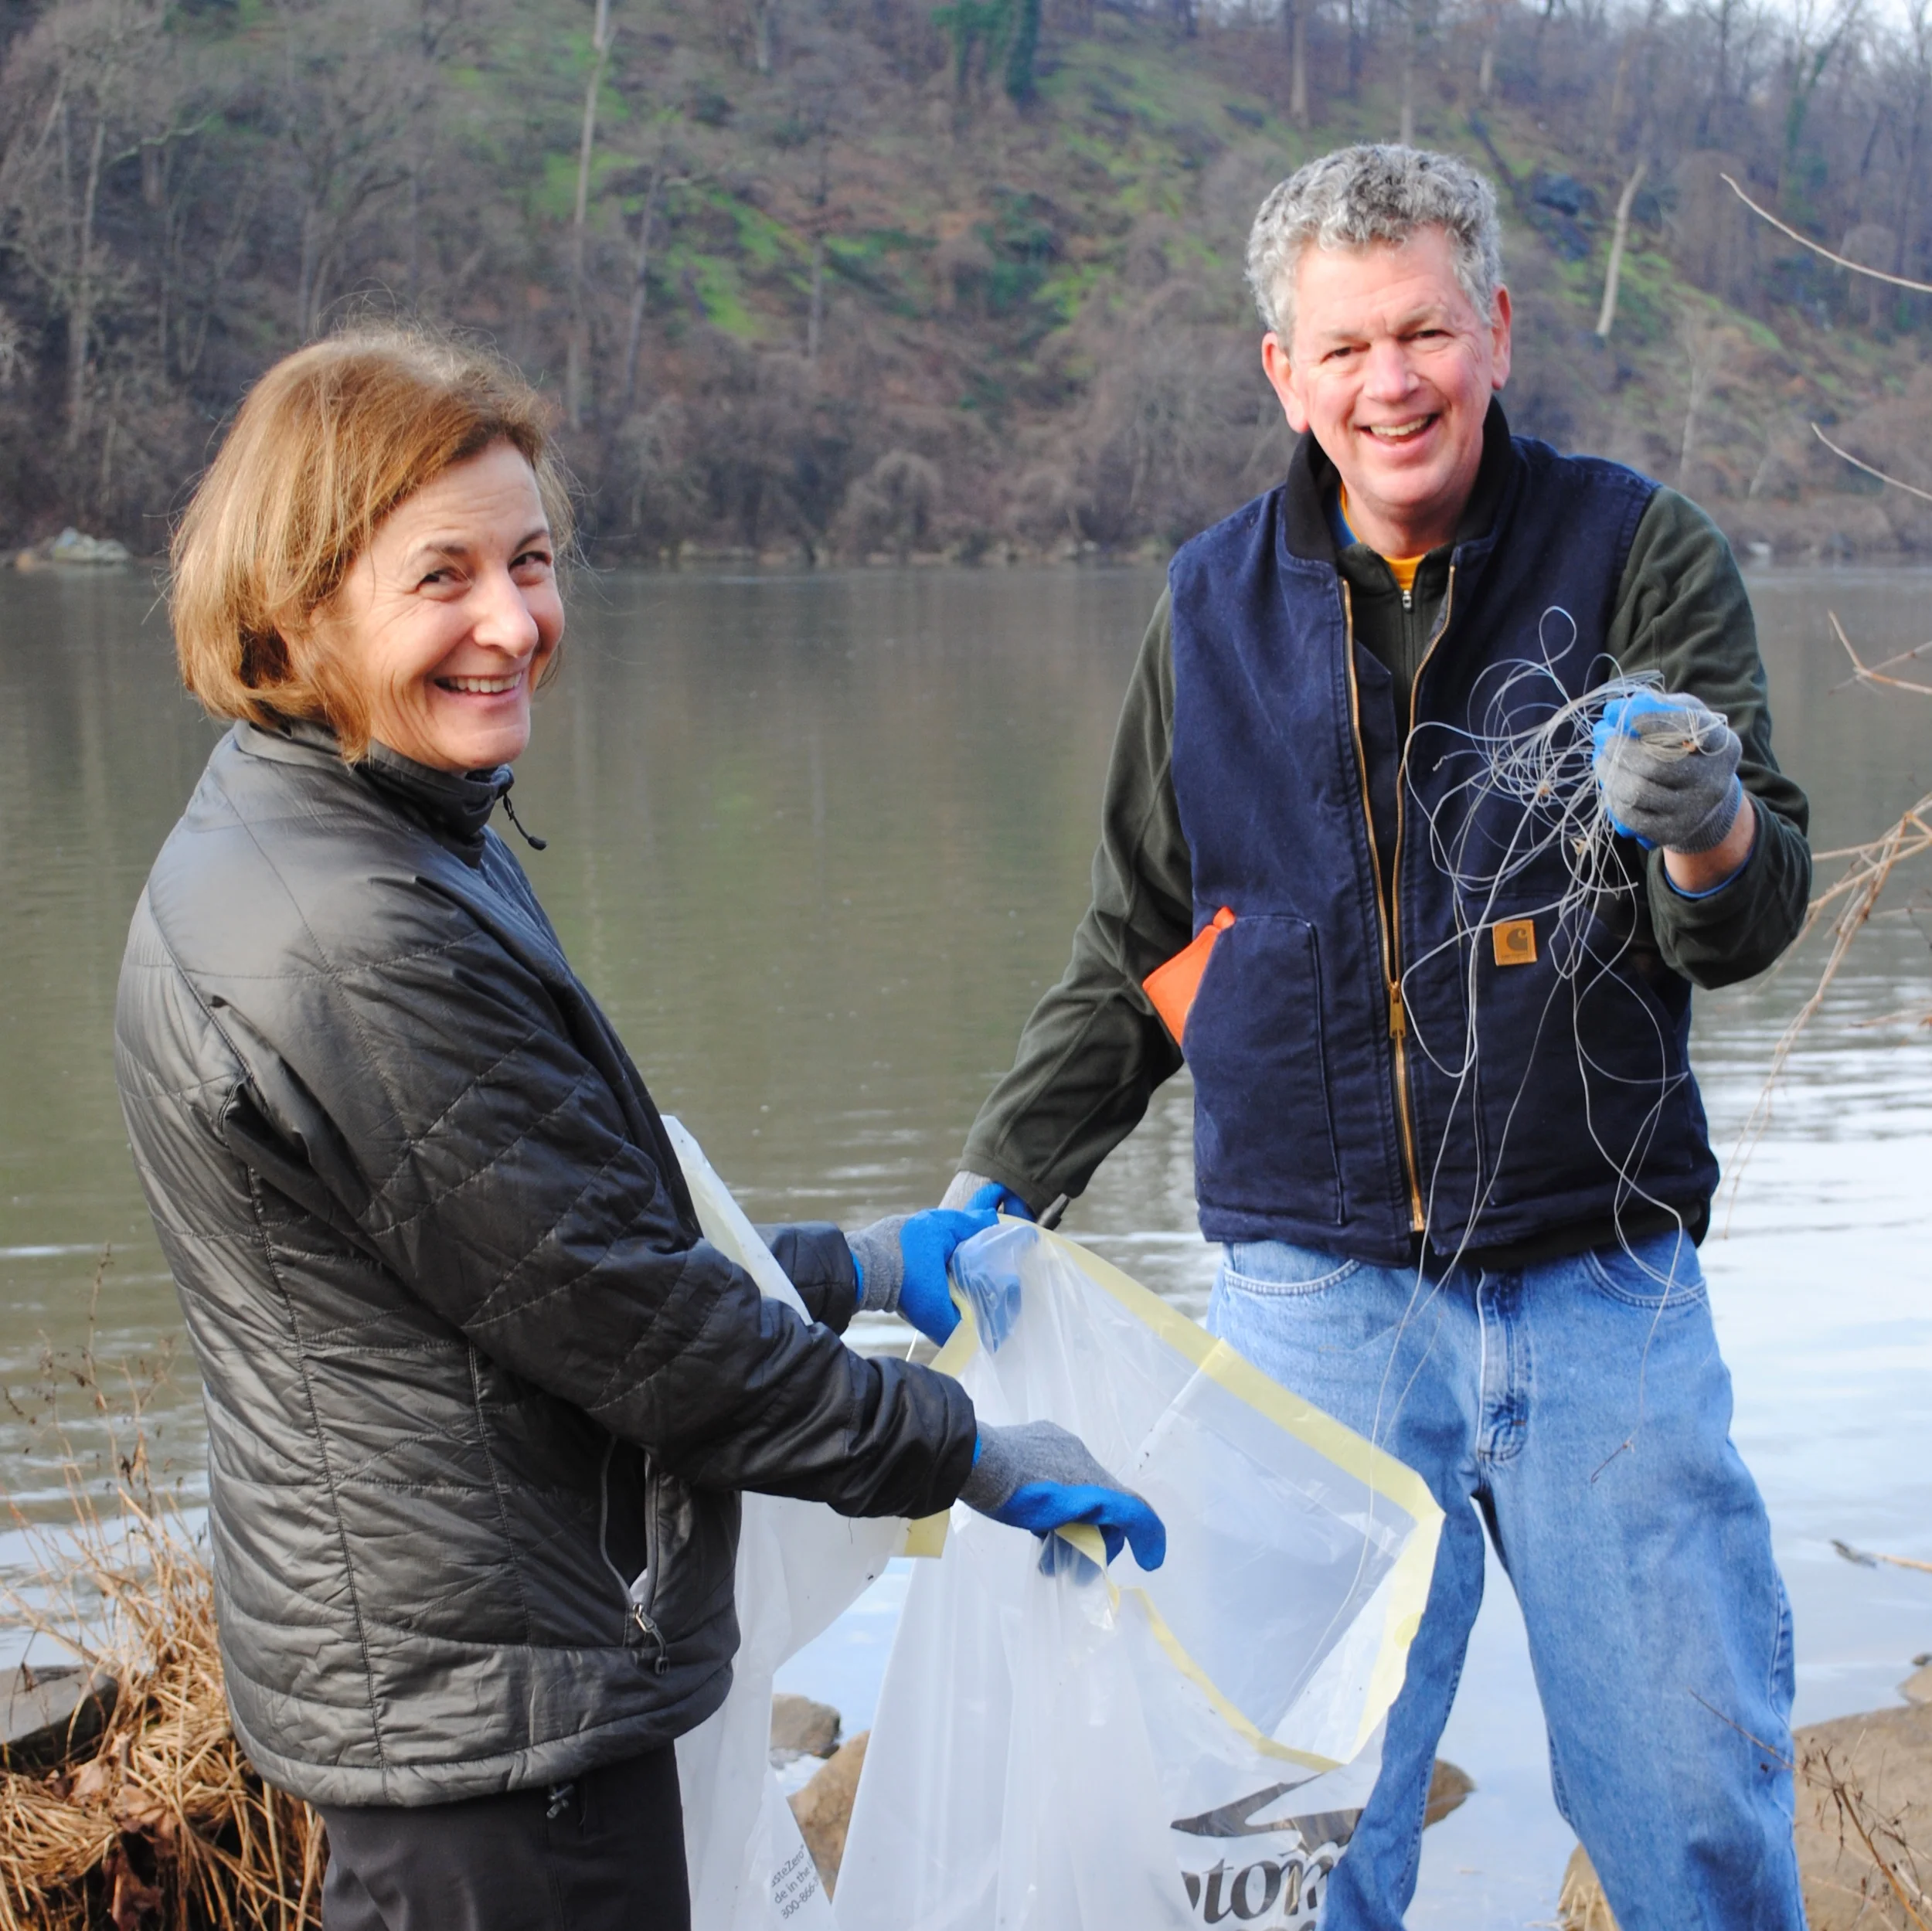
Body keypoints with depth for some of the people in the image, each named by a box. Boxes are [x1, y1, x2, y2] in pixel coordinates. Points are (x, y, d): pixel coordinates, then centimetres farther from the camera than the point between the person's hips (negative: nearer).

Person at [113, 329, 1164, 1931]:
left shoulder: (293, 854, 8)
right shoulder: (356, 945, -25)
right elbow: (625, 1325, -20)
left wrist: (856, 1269, 19)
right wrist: (971, 1455, -9)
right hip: (494, 1703, -10)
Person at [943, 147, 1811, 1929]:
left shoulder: (1638, 555, -1)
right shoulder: (1215, 609, 6)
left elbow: (1752, 923, -9)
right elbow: (1138, 955, 15)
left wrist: (1707, 834, -32)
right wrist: (989, 1192, 7)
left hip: (1603, 1293, -1)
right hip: (1315, 1296, 1)